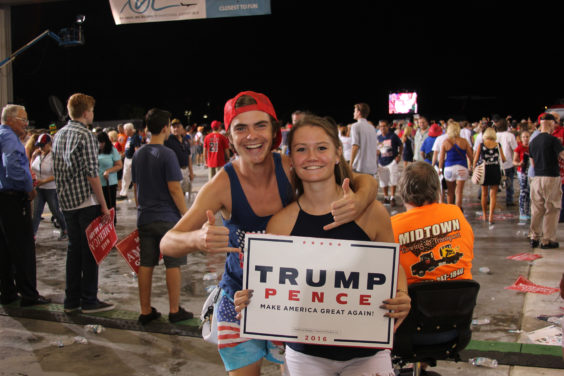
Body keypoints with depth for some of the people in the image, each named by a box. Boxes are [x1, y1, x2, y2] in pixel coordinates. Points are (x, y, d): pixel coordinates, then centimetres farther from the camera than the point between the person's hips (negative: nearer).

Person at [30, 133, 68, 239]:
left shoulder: (53, 156, -16)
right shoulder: (38, 155, 6)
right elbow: (32, 168, 19)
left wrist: (43, 181, -25)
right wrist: (33, 156, 6)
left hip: (51, 188, -6)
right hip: (39, 188, 6)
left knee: (55, 211, 5)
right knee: (36, 211, 0)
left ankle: (65, 231, 25)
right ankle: (32, 233, 0)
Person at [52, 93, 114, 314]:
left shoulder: (58, 135, 12)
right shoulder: (86, 136, -12)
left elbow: (56, 170, 16)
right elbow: (92, 174, -17)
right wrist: (103, 205, -14)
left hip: (66, 202, 8)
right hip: (86, 202, -8)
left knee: (74, 249, 13)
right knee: (90, 250, 0)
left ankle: (71, 301, 18)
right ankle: (89, 301, 6)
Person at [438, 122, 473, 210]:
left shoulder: (445, 142, -2)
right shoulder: (464, 141, -2)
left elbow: (441, 158, 1)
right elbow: (470, 156, 4)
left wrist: (440, 169, 14)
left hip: (449, 168, 1)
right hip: (462, 168, -1)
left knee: (450, 191, 15)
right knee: (459, 192, 0)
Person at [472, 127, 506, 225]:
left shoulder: (481, 145, -3)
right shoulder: (498, 145, -1)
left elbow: (476, 159, -4)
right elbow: (503, 159, -1)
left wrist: (474, 168, 10)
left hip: (484, 170, 0)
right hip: (495, 170, 0)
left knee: (484, 193, 15)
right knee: (493, 194, 2)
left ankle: (484, 215, 25)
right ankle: (491, 217, -7)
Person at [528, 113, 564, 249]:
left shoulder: (533, 141, 9)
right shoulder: (553, 140, -12)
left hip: (537, 178, 6)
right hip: (551, 178, -6)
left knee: (537, 209, 12)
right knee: (552, 210, 2)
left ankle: (534, 237, 16)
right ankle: (547, 240, 4)